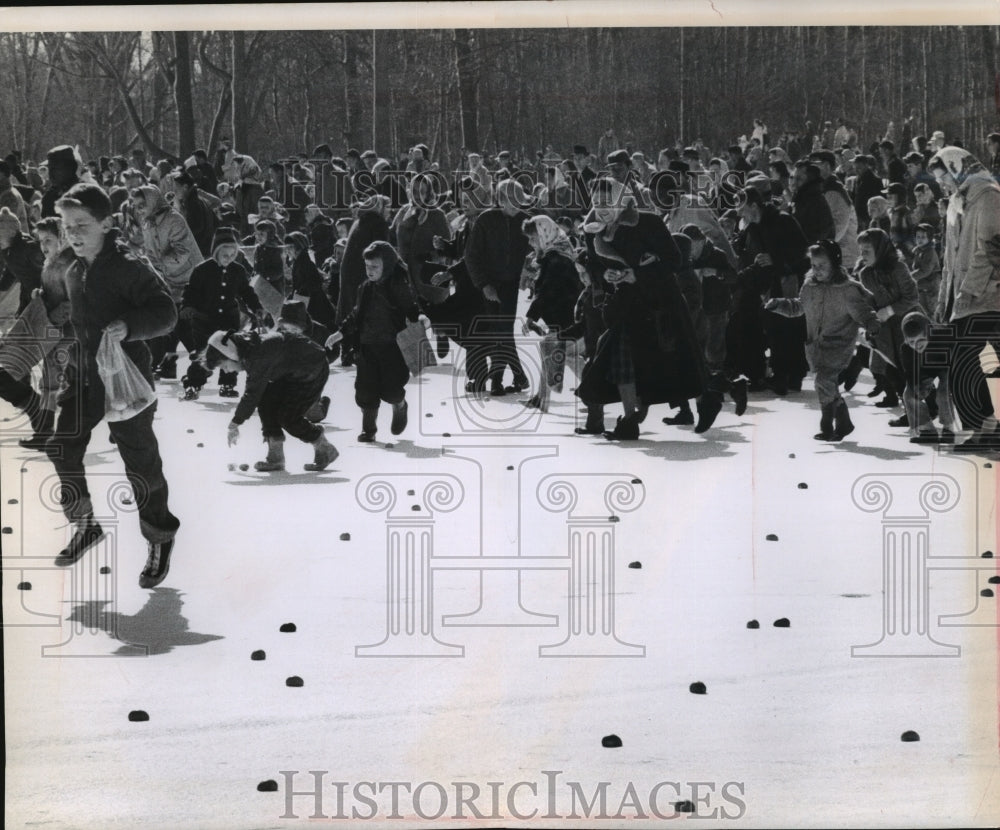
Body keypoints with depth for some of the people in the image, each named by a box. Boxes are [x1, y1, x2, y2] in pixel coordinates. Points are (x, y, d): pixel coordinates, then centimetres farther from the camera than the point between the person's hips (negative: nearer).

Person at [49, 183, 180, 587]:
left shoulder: (128, 267, -16)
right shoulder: (72, 274, 8)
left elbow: (165, 311, -21)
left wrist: (129, 326, -37)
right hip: (85, 377, 7)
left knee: (140, 461, 1)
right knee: (62, 448, 7)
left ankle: (160, 539, 18)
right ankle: (85, 524, 26)